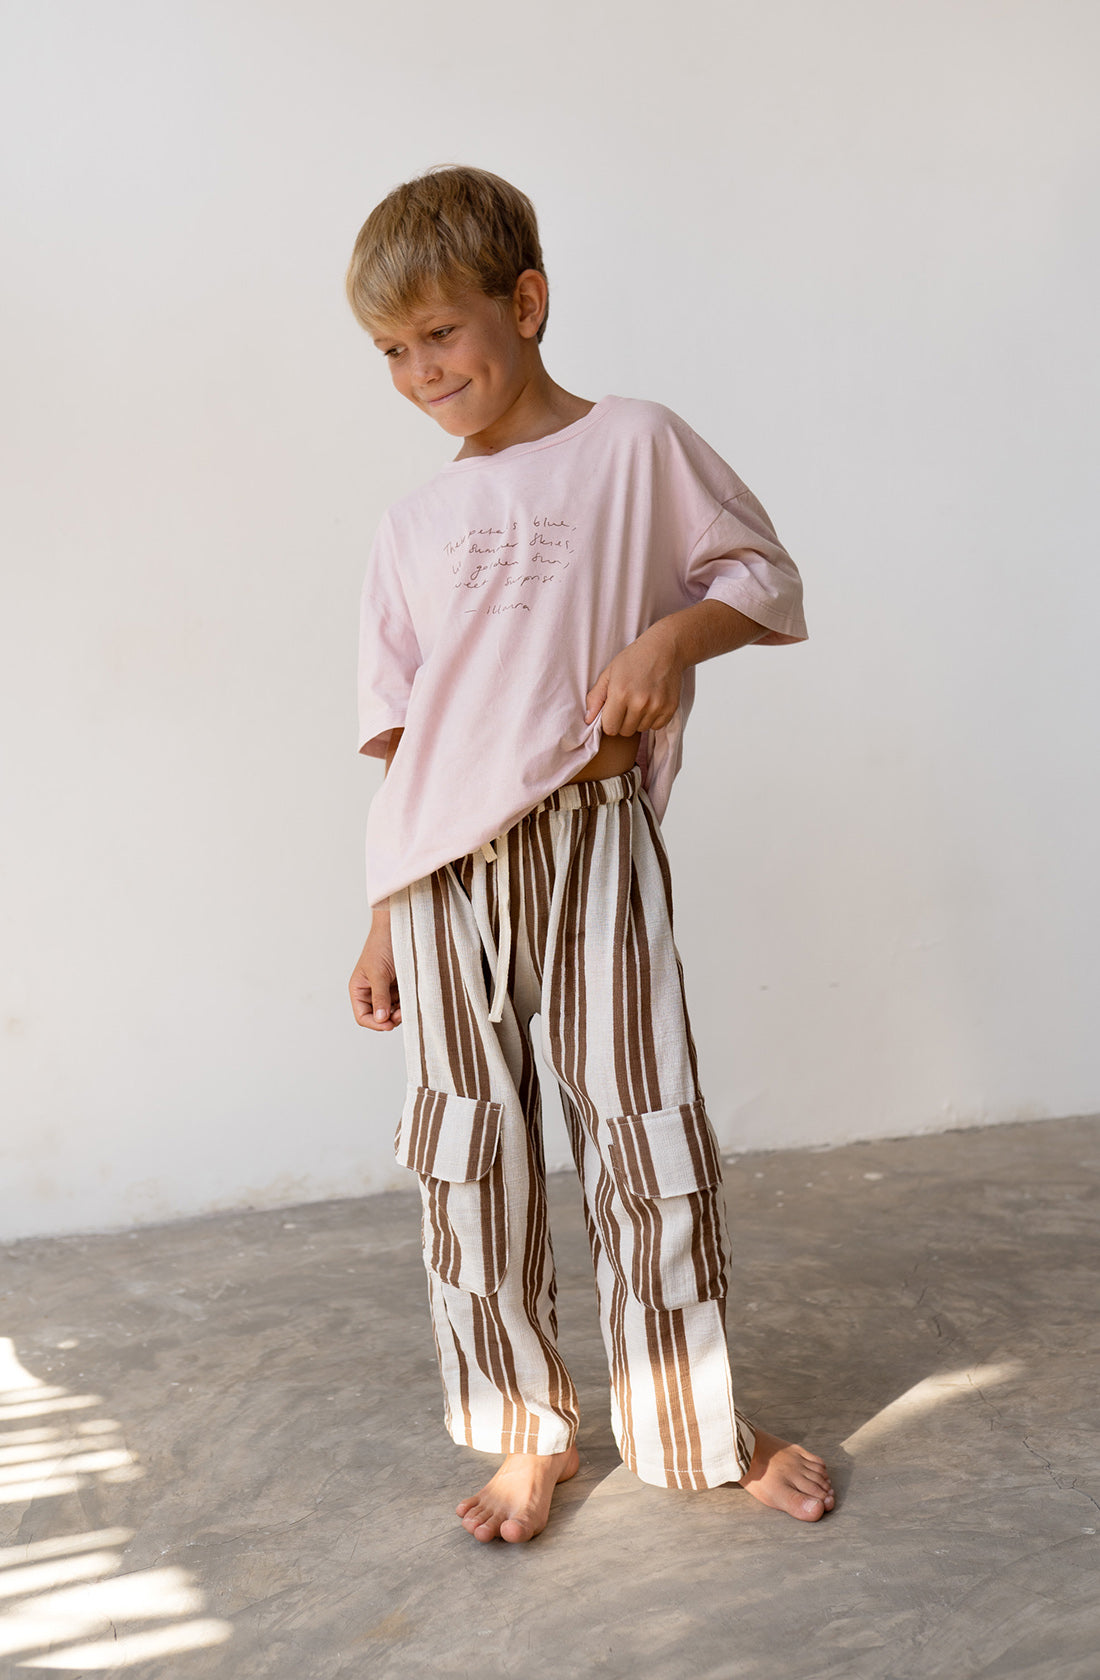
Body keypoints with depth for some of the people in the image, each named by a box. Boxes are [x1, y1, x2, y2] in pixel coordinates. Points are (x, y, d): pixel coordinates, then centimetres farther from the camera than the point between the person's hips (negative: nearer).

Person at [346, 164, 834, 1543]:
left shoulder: (636, 447, 3)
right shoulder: (413, 524, 13)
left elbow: (763, 573, 9)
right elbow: (402, 735, 13)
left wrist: (675, 634, -13)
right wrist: (384, 923, 12)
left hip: (586, 842, -3)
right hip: (440, 871, 4)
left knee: (645, 1128, 2)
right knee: (471, 1155, 7)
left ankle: (696, 1429, 24)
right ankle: (528, 1431, 26)